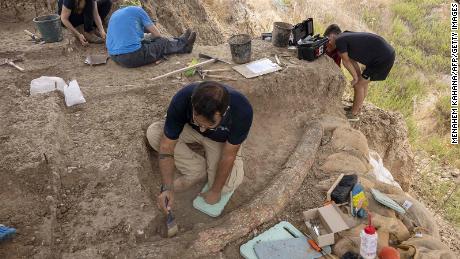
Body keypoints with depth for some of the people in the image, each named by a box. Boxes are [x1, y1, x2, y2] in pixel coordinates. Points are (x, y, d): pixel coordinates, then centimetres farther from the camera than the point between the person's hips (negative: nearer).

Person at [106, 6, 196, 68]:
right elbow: (157, 34, 5)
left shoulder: (114, 14, 22)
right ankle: (183, 45, 38)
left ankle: (178, 42, 41)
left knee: (146, 40, 26)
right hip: (132, 56, -8)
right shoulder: (137, 10, 2)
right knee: (162, 43, 13)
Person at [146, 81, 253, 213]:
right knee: (153, 132, -22)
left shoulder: (242, 110, -40)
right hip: (190, 130, 2)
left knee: (227, 186, -23)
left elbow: (228, 156, -27)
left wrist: (215, 191, -18)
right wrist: (167, 187, -35)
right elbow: (166, 146, -27)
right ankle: (198, 170, -9)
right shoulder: (182, 100, -36)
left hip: (222, 140, -2)